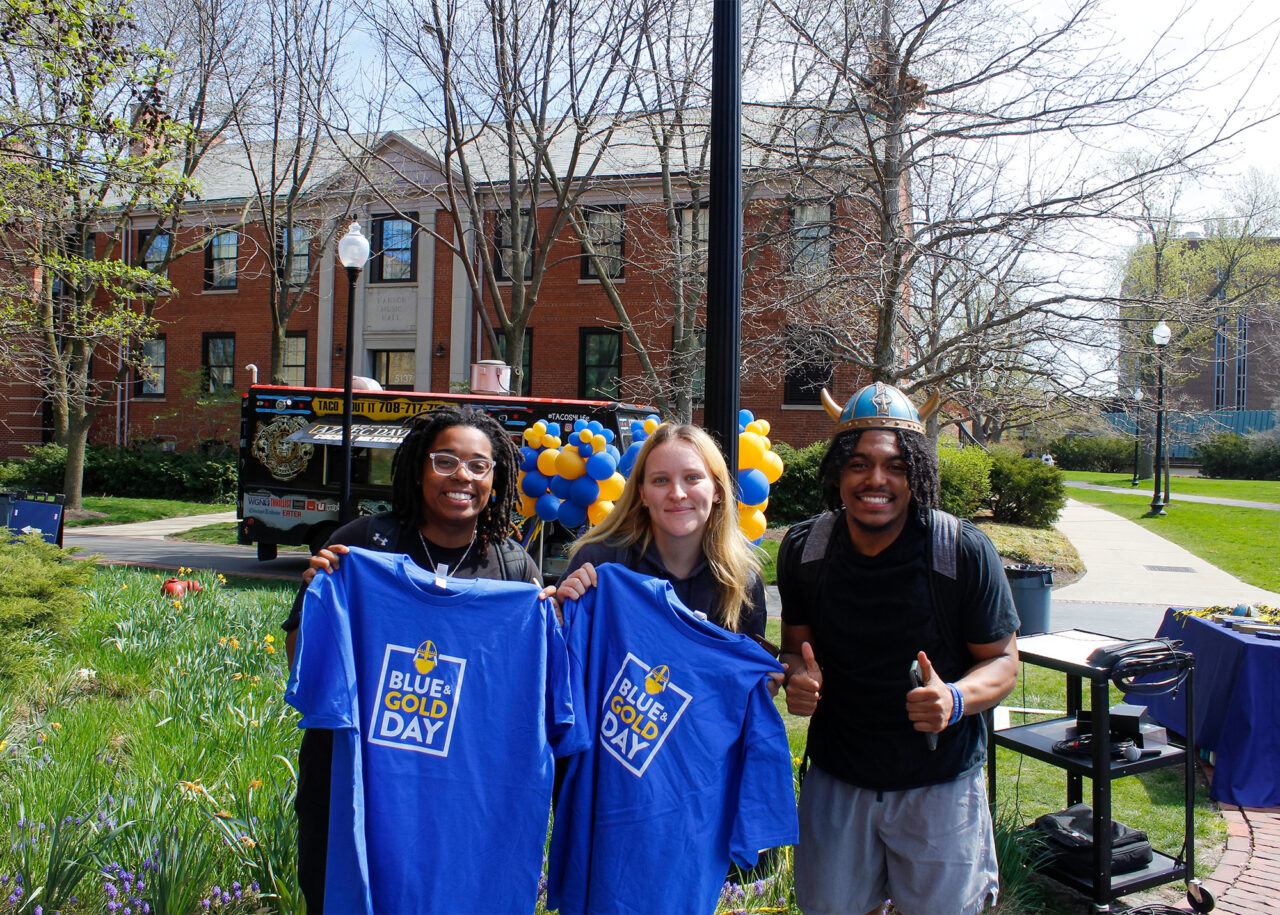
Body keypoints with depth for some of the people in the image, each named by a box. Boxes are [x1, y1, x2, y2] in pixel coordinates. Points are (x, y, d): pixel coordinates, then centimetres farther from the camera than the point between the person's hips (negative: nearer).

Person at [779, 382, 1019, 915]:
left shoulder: (965, 553, -16)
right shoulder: (802, 548, -7)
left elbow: (1003, 660, -6)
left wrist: (955, 699, -27)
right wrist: (797, 676, -17)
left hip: (939, 779, -2)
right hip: (837, 778, 2)